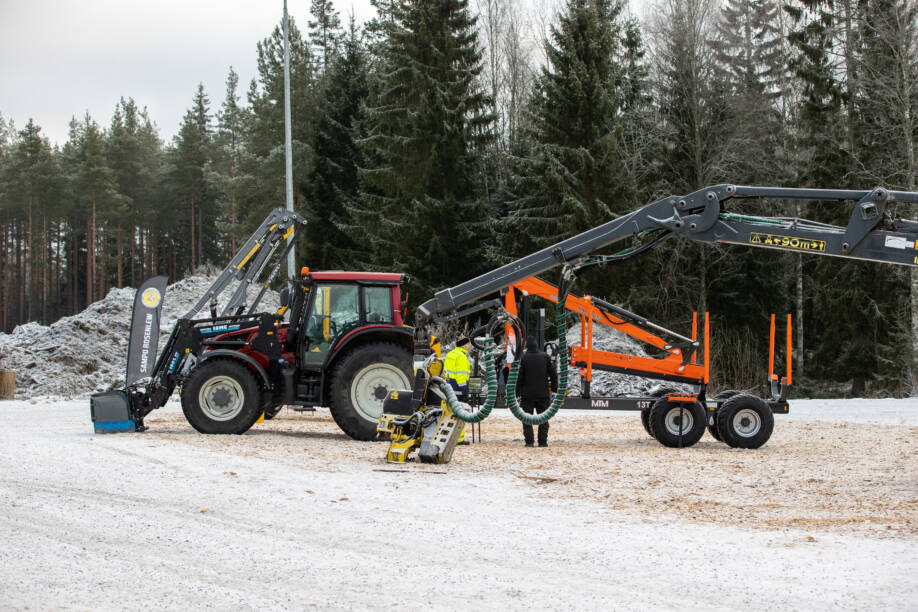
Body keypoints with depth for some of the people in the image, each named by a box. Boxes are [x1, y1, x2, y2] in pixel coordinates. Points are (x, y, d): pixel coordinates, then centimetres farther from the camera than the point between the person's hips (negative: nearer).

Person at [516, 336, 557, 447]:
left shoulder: (523, 358, -8)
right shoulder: (545, 357, 0)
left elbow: (519, 377, -7)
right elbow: (553, 374, 4)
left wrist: (517, 392, -1)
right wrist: (554, 388, 13)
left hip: (527, 393, -2)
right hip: (543, 394, 2)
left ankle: (529, 441, -1)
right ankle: (543, 441, 5)